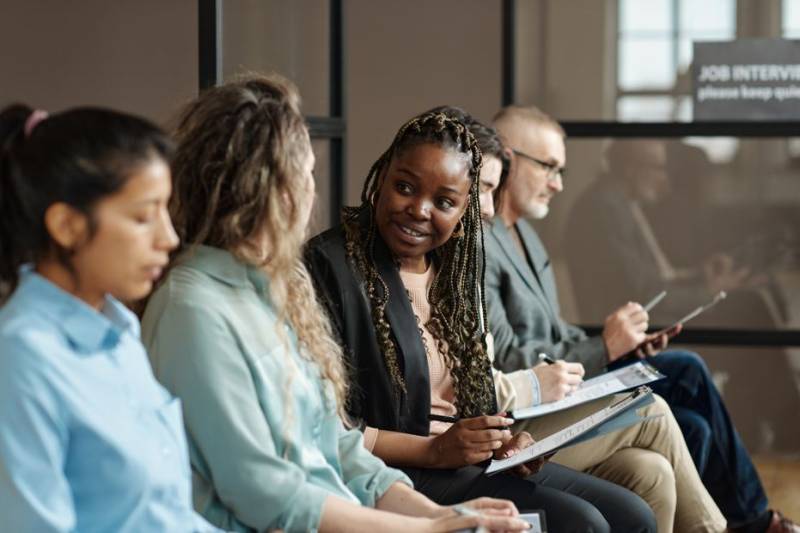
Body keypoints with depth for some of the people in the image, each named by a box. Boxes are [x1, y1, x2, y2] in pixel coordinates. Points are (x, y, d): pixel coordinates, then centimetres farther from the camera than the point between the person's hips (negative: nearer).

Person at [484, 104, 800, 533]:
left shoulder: (520, 230, 13)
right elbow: (503, 363, -22)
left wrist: (619, 343, 1)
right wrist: (604, 348, -19)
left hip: (562, 380, 10)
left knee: (686, 368, 0)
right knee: (689, 429, -14)